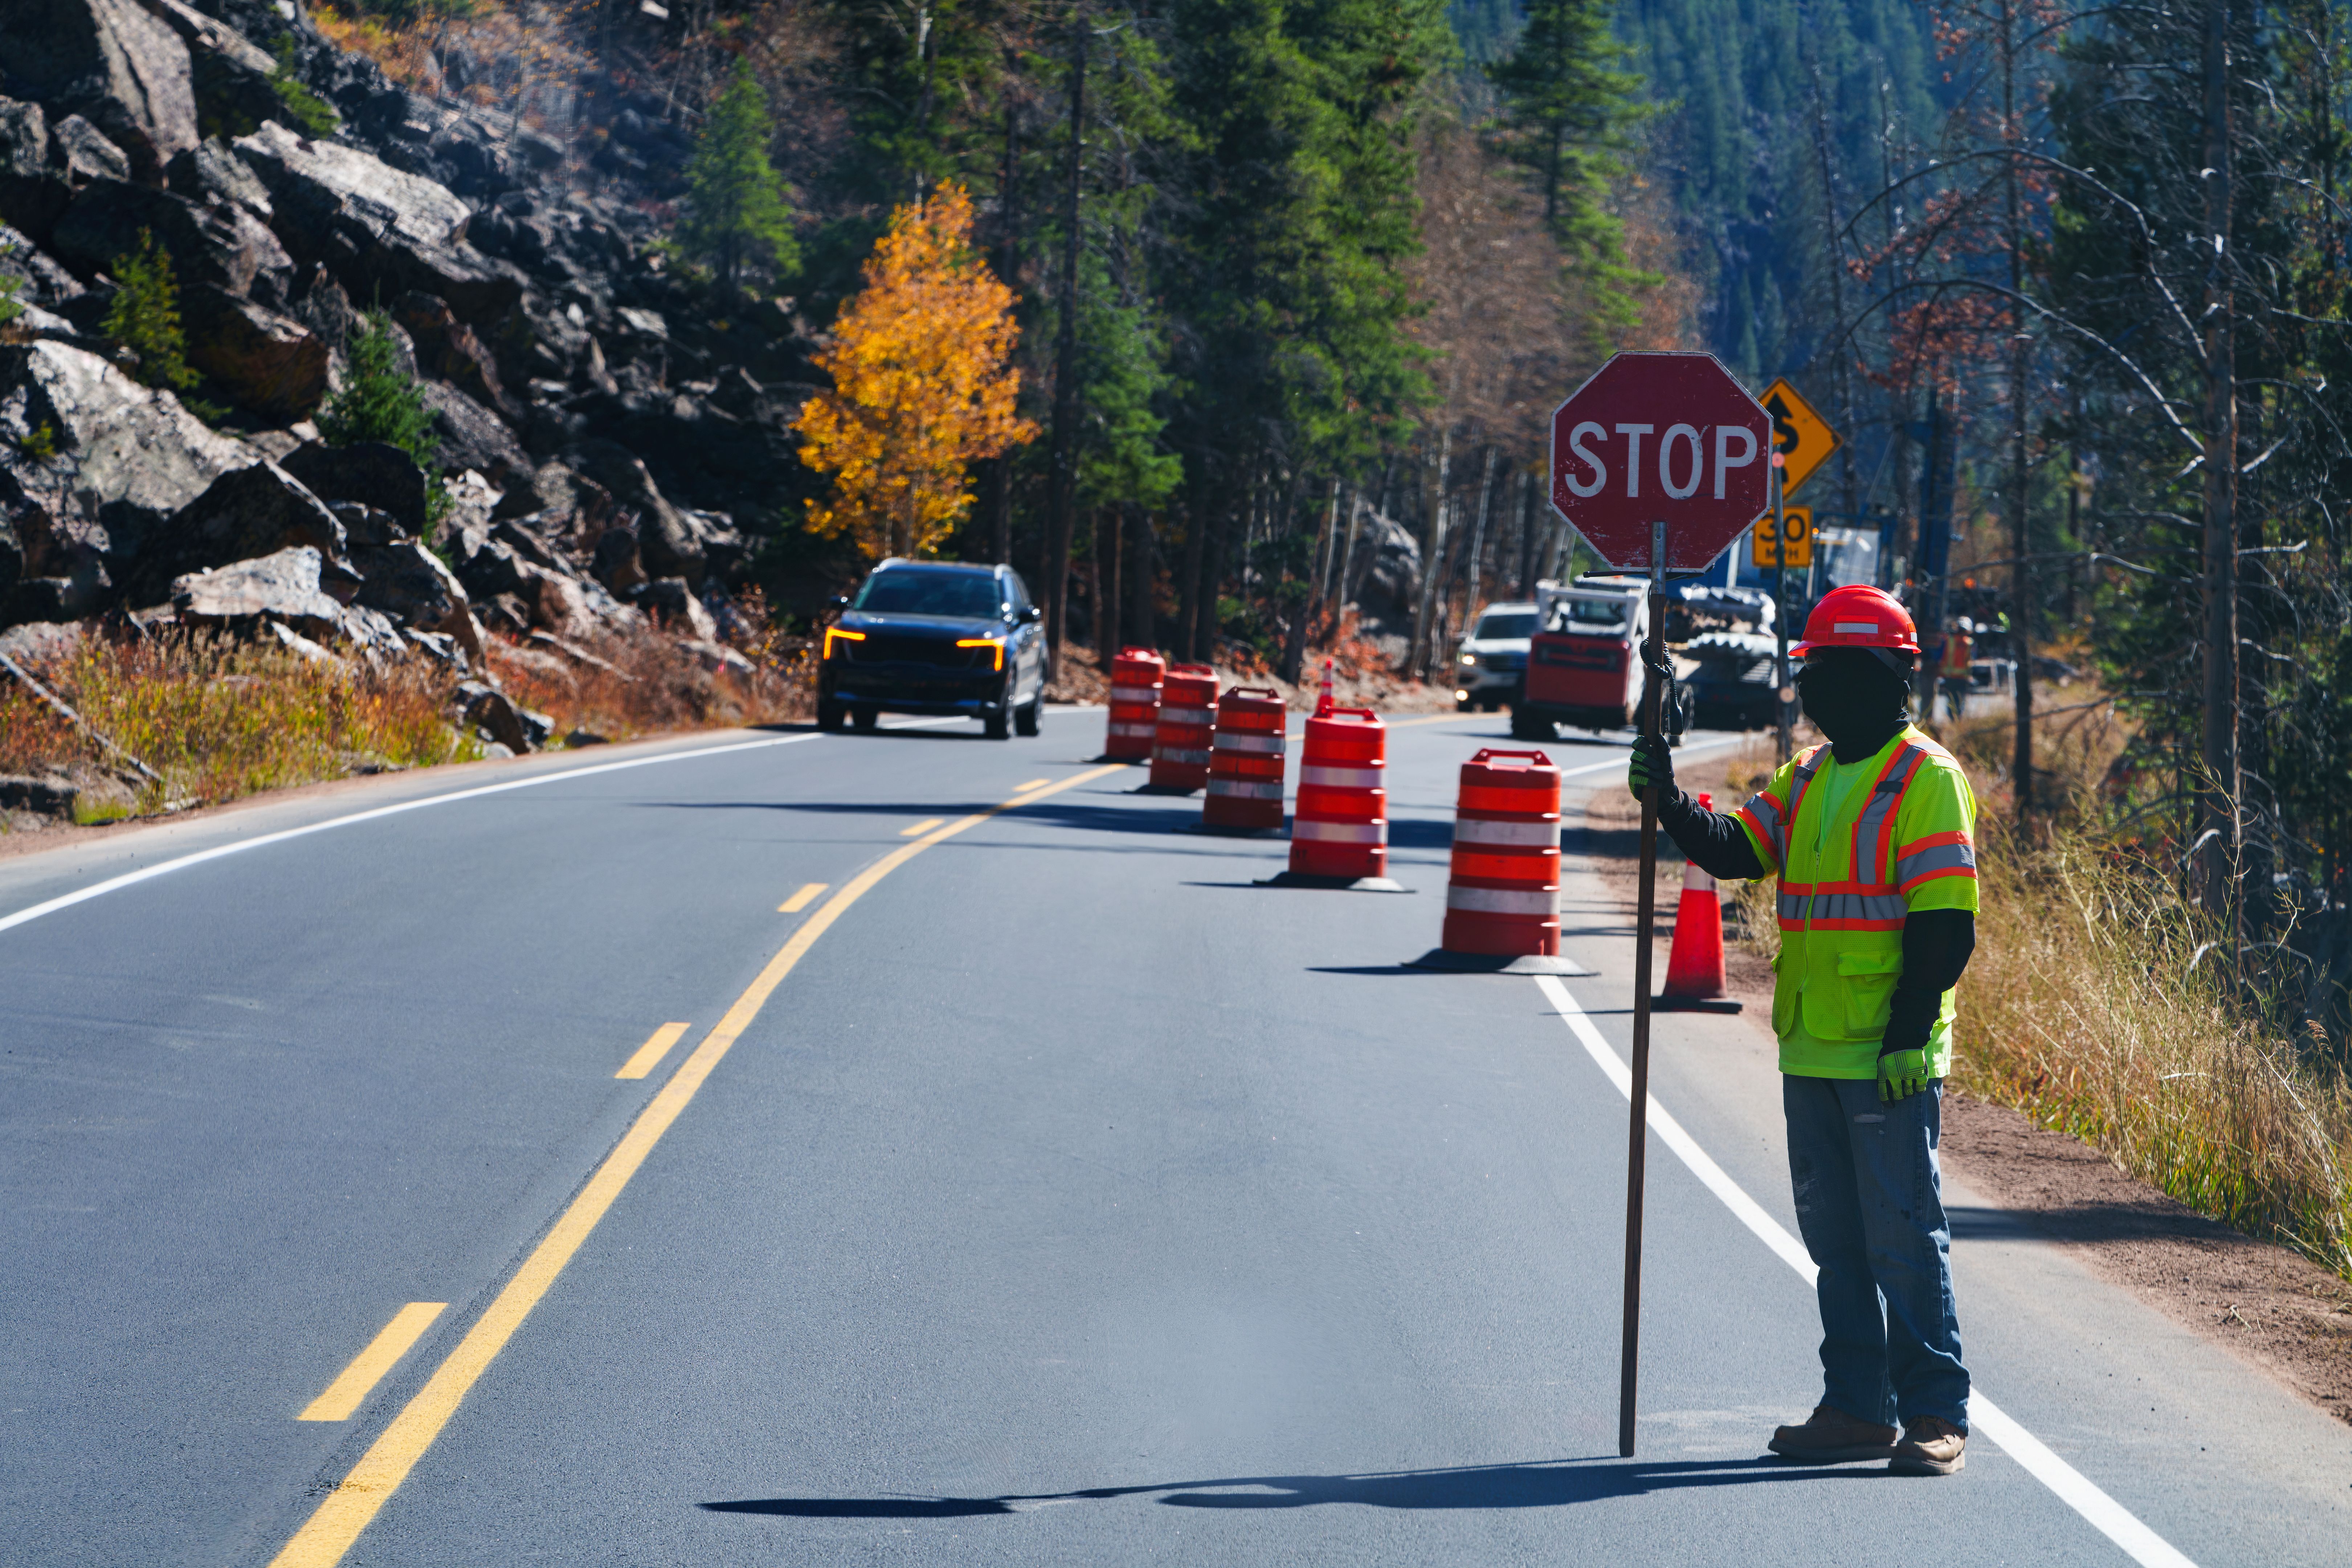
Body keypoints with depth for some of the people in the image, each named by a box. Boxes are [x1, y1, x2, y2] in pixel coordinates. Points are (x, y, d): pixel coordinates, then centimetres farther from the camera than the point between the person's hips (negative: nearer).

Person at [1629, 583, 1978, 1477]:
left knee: (1904, 1237, -6)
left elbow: (1945, 925, -14)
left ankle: (1936, 1417, -2)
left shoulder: (1925, 780, -9)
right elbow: (1735, 851, 9)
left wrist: (1910, 1033, -18)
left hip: (1889, 1060, -8)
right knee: (1835, 1238, 11)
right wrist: (1670, 805, -8)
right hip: (1812, 1052, 8)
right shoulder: (1809, 778, 15)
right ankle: (1857, 1409, 18)